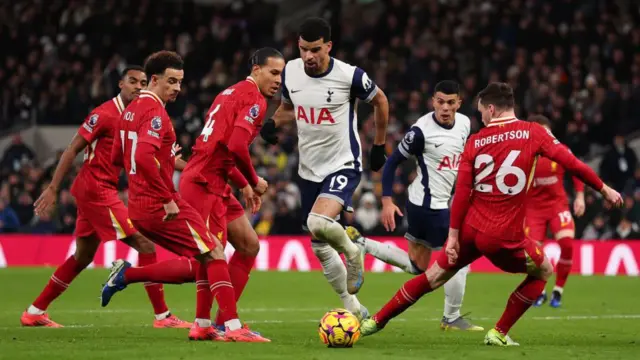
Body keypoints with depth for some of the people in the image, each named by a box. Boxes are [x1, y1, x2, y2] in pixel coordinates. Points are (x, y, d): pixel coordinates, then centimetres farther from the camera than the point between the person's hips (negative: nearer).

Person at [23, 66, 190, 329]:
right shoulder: (105, 114, -14)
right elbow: (72, 150, -13)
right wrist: (53, 189, -15)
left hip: (103, 190, 10)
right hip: (96, 190, -10)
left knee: (83, 257, 17)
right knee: (144, 244, -10)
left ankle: (34, 312, 24)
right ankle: (162, 316, -7)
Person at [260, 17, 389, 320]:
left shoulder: (349, 76, -16)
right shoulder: (290, 72, -4)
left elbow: (380, 101, 3)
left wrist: (379, 145, 8)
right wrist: (272, 123, -5)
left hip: (343, 165, -6)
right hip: (309, 169, 6)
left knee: (318, 223, -31)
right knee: (320, 247, 11)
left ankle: (351, 252, 1)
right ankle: (353, 309, 27)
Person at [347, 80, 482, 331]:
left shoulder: (464, 124, 2)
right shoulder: (422, 130, -19)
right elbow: (392, 162, -12)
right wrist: (387, 201, -16)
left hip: (443, 201, 9)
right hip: (430, 204, -9)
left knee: (416, 266, 17)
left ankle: (359, 244, 18)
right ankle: (451, 318, 11)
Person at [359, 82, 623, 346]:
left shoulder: (475, 141, 3)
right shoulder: (532, 133, -2)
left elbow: (461, 192, -1)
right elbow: (571, 163, -5)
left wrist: (453, 235, 1)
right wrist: (604, 189, 5)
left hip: (471, 229, 3)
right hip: (504, 236, -3)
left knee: (435, 276, 20)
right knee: (543, 272, 21)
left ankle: (376, 321, 25)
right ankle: (499, 333, 18)